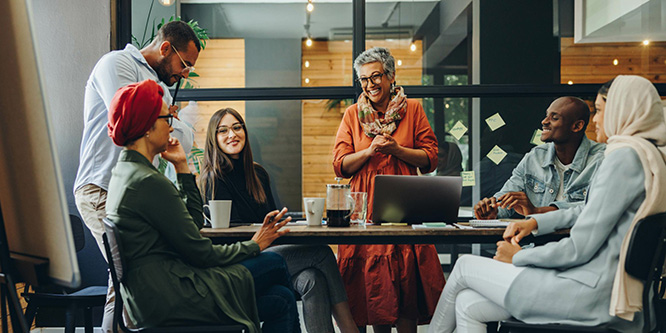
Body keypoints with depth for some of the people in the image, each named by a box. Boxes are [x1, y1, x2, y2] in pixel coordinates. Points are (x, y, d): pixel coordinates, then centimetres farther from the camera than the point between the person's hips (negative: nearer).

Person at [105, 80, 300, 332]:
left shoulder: (124, 172, 13)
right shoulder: (149, 182, -19)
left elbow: (195, 221, 16)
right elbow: (199, 252, -14)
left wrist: (182, 166, 14)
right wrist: (254, 246, -1)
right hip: (166, 300, -9)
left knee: (281, 300, 8)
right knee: (274, 264, -2)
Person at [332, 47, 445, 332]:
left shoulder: (412, 109, 8)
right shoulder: (353, 114, 10)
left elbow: (430, 159, 4)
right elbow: (340, 165, 5)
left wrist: (397, 149, -10)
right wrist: (370, 150, -10)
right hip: (365, 208, 1)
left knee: (406, 277, -6)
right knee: (372, 277, 0)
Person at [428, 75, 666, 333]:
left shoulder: (625, 156, -16)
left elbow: (579, 248, -20)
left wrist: (519, 257, -6)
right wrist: (536, 222, 15)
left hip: (589, 294, -9)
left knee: (465, 267, 5)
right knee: (468, 306, 6)